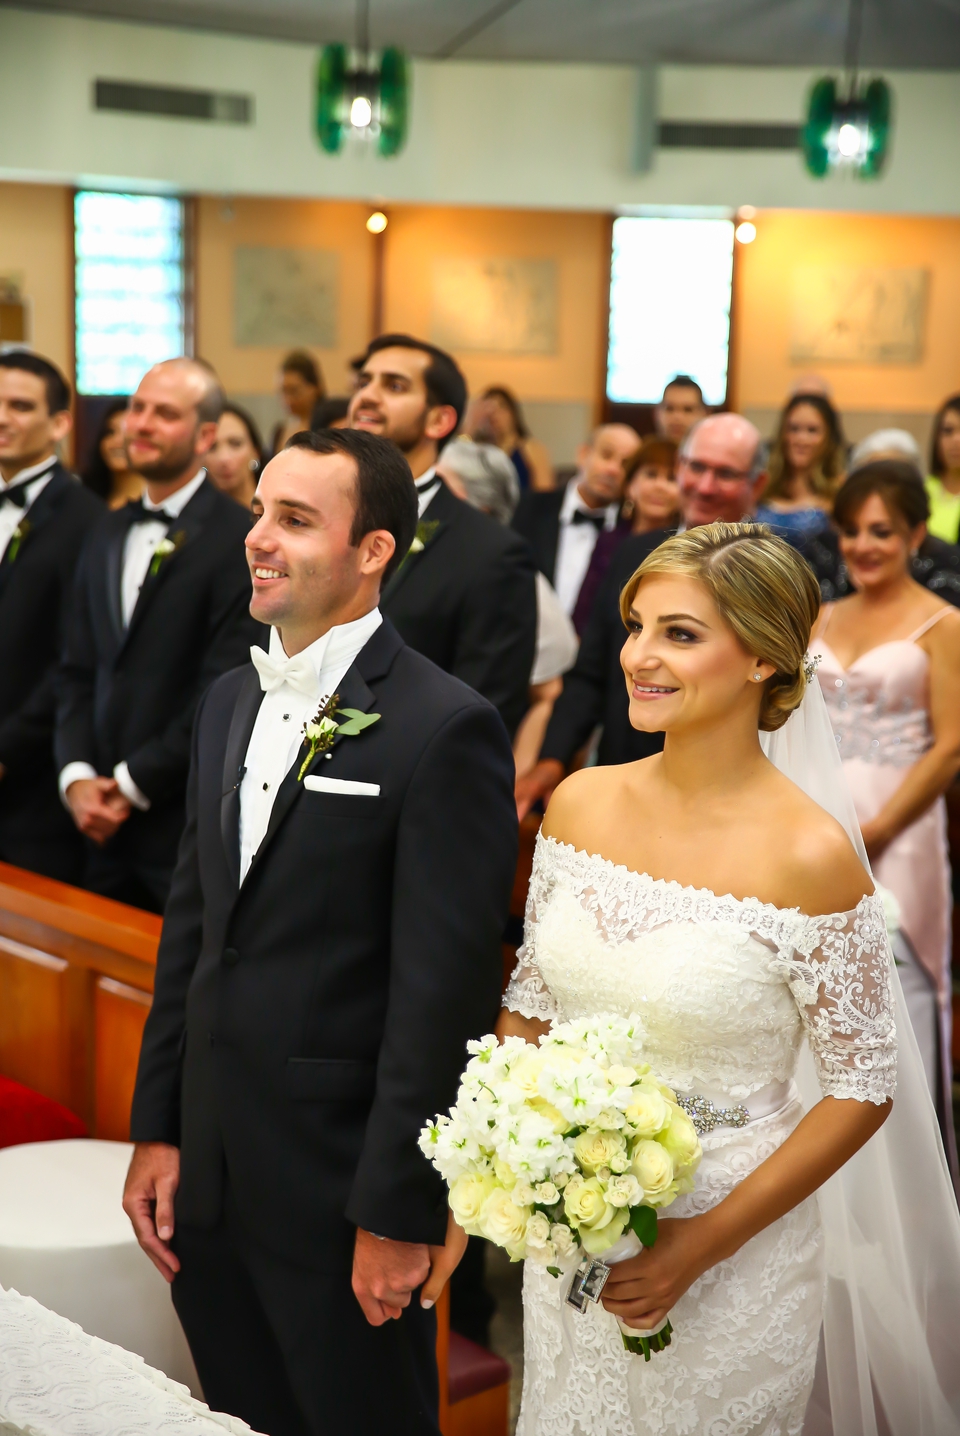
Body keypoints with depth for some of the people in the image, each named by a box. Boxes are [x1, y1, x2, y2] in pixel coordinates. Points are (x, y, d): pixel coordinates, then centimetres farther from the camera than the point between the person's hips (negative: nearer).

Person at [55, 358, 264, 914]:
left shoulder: (240, 540, -12)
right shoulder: (107, 535, 13)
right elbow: (79, 671, 12)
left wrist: (131, 785, -11)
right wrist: (77, 777, -3)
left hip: (190, 827, -6)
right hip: (107, 826, 6)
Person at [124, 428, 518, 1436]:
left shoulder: (445, 728, -16)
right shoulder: (230, 702, 8)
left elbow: (443, 990, -17)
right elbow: (191, 927, 12)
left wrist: (399, 1211, -16)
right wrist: (157, 1130, 10)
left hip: (338, 1187, -7)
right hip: (208, 1179, 7)